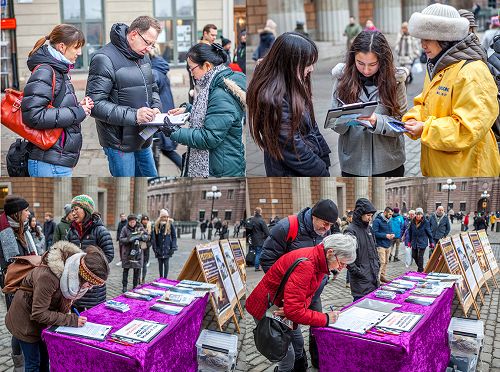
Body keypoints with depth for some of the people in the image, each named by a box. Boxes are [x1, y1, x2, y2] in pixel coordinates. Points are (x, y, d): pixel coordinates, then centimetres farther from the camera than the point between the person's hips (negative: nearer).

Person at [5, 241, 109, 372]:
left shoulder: (72, 271, -16)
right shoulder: (48, 276, -39)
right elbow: (38, 314, -31)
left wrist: (68, 315, -16)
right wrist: (71, 320, -30)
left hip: (43, 318, 7)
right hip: (25, 320, -7)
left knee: (46, 357, 18)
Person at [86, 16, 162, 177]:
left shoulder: (143, 56, 10)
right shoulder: (105, 59, -17)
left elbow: (152, 88, 23)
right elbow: (96, 104, -22)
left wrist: (156, 107, 0)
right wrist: (133, 115, -28)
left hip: (143, 139, 8)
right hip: (119, 141, -8)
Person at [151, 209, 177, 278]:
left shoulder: (170, 224, -5)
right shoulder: (157, 225, 1)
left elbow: (174, 236, 0)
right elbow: (153, 237, 4)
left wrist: (173, 247, -6)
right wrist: (155, 248, -2)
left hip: (167, 248, -3)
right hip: (159, 249, 3)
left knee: (166, 263, -4)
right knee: (160, 264, 12)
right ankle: (161, 278, 23)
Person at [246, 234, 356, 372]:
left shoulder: (320, 261, -5)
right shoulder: (305, 265, -34)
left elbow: (308, 294, -2)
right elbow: (293, 311, -35)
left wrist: (290, 309, -23)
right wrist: (326, 319, -26)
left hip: (284, 307, 9)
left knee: (298, 344, 17)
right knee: (287, 355, -5)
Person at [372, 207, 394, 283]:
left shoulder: (389, 221, 13)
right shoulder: (377, 221, -13)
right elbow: (375, 233, -18)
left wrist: (392, 234, 2)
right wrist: (385, 235, -20)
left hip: (388, 245, 8)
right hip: (381, 245, -8)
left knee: (386, 262, 14)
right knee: (381, 262, -11)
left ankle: (383, 276, 25)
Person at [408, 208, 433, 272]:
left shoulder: (425, 222, -9)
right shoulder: (412, 222, 2)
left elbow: (429, 232, -4)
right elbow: (410, 232, 10)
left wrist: (431, 242, -1)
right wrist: (410, 241, 13)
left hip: (422, 242, -5)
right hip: (414, 242, 5)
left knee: (420, 256, -5)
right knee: (414, 255, 12)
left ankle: (420, 270, 6)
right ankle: (420, 268, 32)